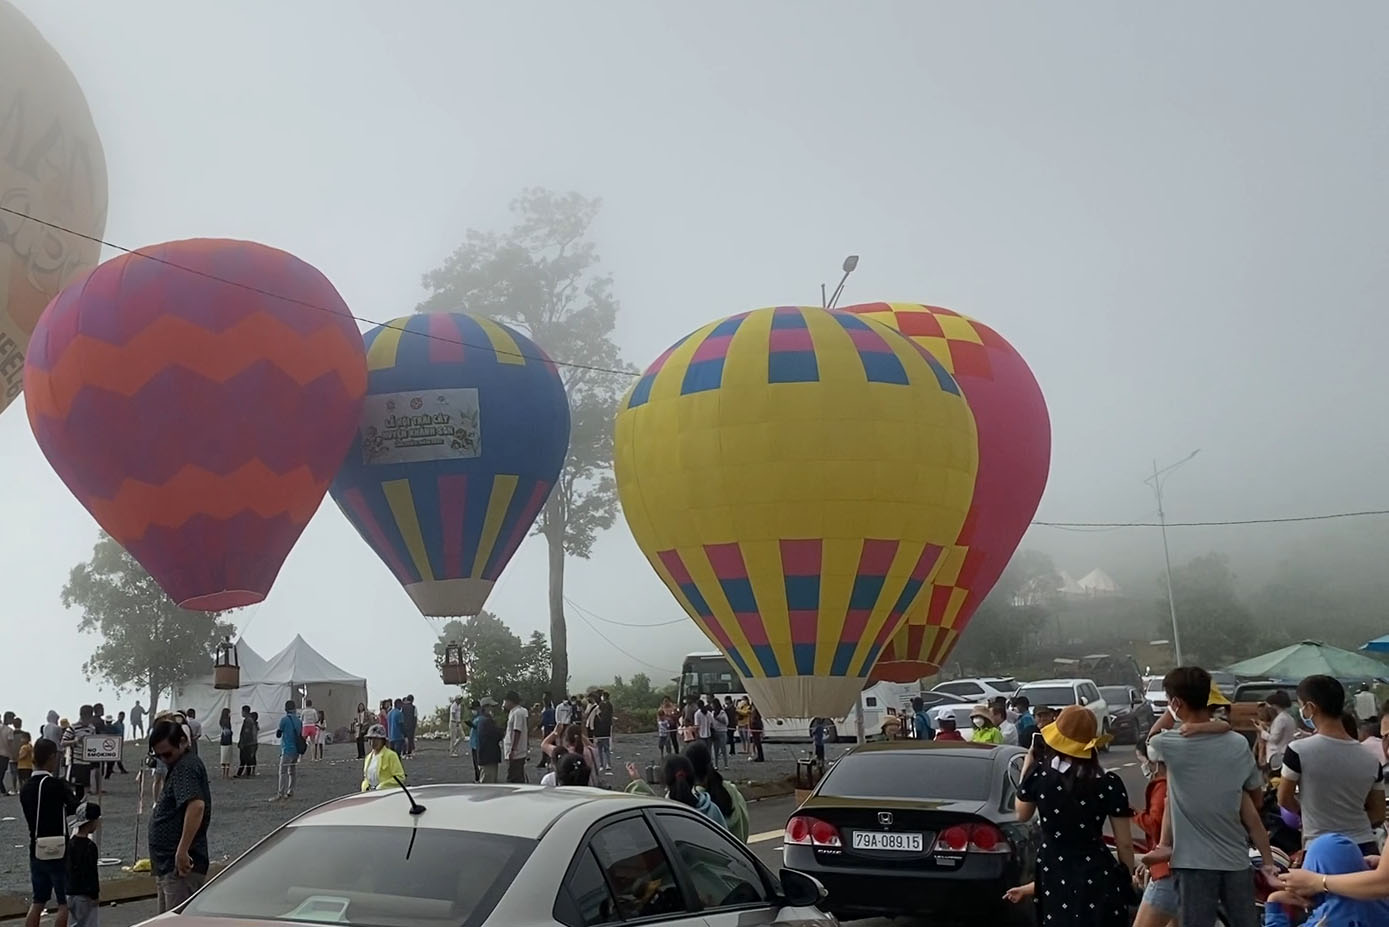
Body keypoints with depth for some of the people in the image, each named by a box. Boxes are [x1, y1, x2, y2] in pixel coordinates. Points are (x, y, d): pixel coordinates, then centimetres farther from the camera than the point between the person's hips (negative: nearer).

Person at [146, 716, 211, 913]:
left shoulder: (186, 767, -16)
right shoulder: (178, 766, 17)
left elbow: (196, 805, -31)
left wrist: (182, 851, -32)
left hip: (180, 866, -11)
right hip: (167, 864, 11)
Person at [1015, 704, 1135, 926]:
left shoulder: (1038, 776, -7)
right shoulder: (1109, 784, -9)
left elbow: (1022, 815, 13)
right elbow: (1124, 843, -5)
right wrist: (1128, 878, 12)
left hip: (1055, 878, 1)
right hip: (1098, 877, -1)